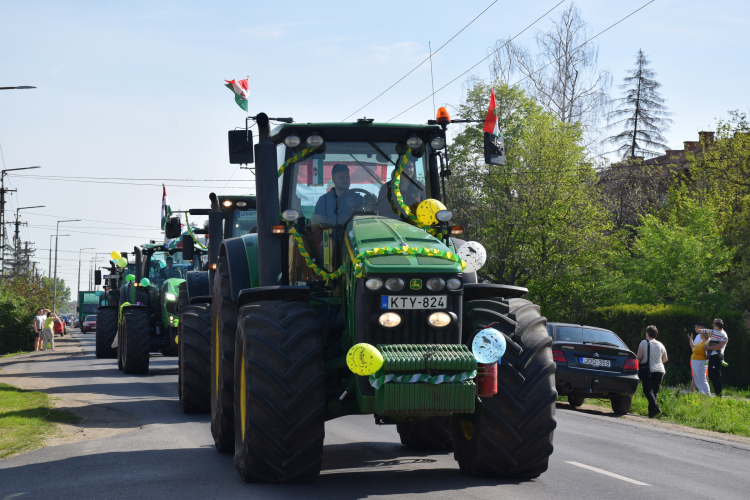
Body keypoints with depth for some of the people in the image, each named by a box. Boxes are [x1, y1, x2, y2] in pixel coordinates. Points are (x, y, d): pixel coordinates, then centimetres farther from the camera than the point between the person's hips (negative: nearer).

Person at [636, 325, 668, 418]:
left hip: (647, 371, -5)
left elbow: (639, 357, -9)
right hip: (659, 370, 5)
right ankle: (651, 413, 6)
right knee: (655, 391, 8)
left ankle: (655, 406, -27)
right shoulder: (660, 345, 9)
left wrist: (638, 364, 10)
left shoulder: (644, 343, -5)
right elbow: (665, 359, 16)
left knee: (647, 390, -7)